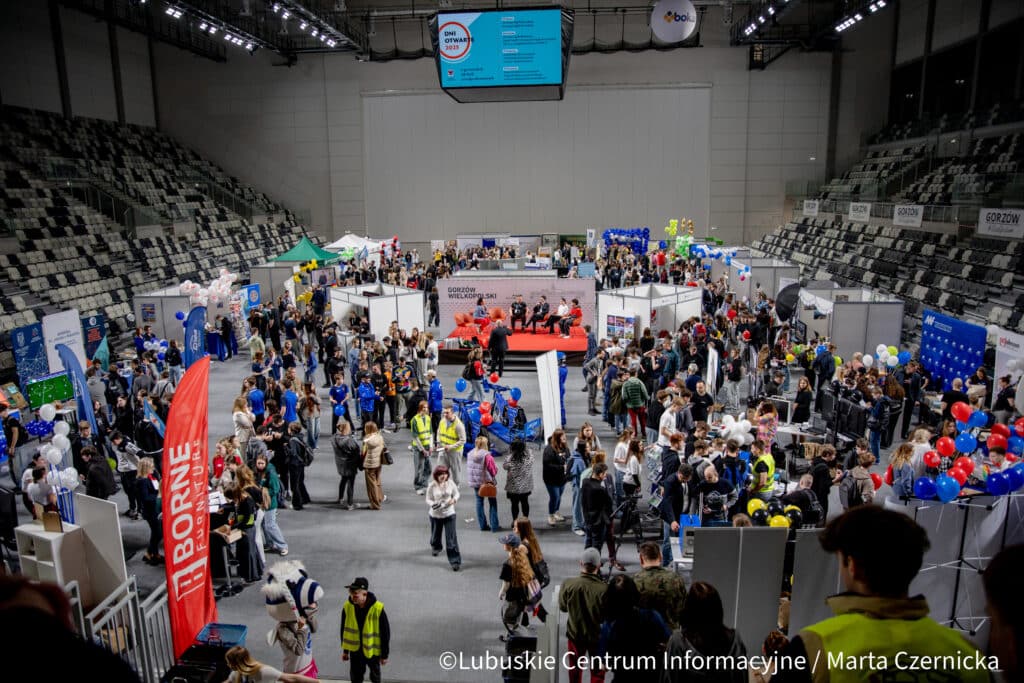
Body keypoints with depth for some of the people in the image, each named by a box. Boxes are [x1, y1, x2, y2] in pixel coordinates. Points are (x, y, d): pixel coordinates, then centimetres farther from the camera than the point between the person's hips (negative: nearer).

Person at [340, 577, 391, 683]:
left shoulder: (378, 609, -26)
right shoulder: (347, 607, -15)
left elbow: (385, 632, -15)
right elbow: (344, 629, 1)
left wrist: (385, 654, -9)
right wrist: (345, 650, 7)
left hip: (373, 650, -2)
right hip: (355, 650, 2)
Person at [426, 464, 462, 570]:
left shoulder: (450, 483, -9)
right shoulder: (432, 486, -14)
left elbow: (456, 493, 4)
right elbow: (428, 499, -6)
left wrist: (454, 499, -17)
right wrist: (433, 504, -27)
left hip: (449, 514, 0)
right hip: (435, 514, 0)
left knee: (451, 538, -7)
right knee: (436, 535, 21)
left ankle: (455, 561, 0)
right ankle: (436, 547, 57)